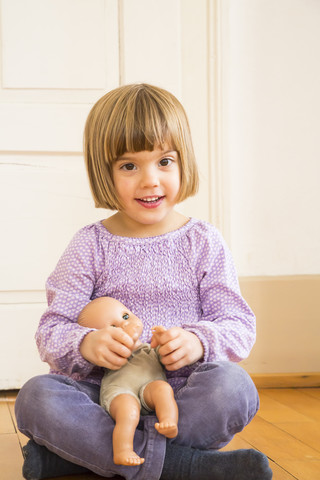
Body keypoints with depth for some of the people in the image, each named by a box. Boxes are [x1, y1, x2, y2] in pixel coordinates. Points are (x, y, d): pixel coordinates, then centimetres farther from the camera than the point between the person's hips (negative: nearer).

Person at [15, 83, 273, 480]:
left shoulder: (204, 242, 4)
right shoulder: (90, 246, 4)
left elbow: (239, 326, 1)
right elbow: (52, 330, 0)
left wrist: (199, 341, -23)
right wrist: (85, 344, -24)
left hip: (183, 397, 0)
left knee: (233, 387, -31)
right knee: (35, 397, -28)